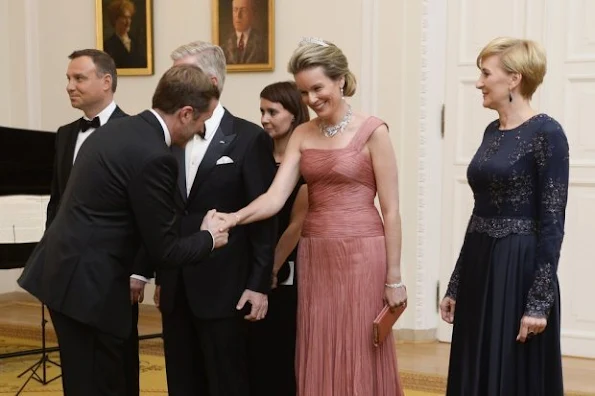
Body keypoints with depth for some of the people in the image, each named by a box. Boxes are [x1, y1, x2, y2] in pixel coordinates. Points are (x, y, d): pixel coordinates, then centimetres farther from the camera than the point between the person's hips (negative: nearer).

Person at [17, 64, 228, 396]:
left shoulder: (118, 129, 9)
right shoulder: (153, 156, -19)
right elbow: (164, 250, -13)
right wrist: (209, 238, 5)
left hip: (62, 270, 9)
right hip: (87, 284, -9)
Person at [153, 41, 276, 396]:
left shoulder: (250, 138, -6)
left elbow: (264, 217, -7)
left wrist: (259, 285, -10)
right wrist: (161, 276, 11)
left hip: (223, 288, -5)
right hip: (176, 288, 5)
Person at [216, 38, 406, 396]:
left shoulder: (372, 131, -7)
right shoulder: (302, 135, 7)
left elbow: (391, 211, -7)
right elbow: (276, 197, -3)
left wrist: (394, 277, -7)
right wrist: (235, 218, -22)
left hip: (361, 255, -5)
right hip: (314, 256, 5)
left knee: (359, 361, 3)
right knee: (319, 359, 11)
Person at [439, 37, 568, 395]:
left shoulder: (546, 133, -12)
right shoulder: (493, 131, 11)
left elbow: (552, 224, -14)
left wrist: (539, 301, -17)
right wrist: (456, 285, 15)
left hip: (520, 271, -8)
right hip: (479, 266, 8)